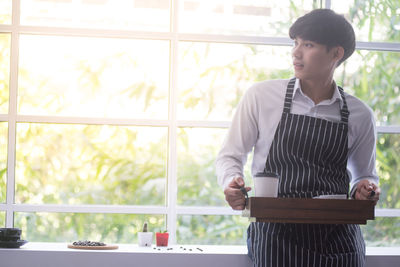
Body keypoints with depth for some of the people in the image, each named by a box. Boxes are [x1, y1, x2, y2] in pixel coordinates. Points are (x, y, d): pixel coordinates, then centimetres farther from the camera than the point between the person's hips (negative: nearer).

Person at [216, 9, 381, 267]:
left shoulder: (359, 115, 7)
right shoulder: (261, 96, 2)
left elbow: (365, 174, 20)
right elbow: (230, 156, 8)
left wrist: (366, 187, -3)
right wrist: (233, 183, -13)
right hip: (276, 234, -1)